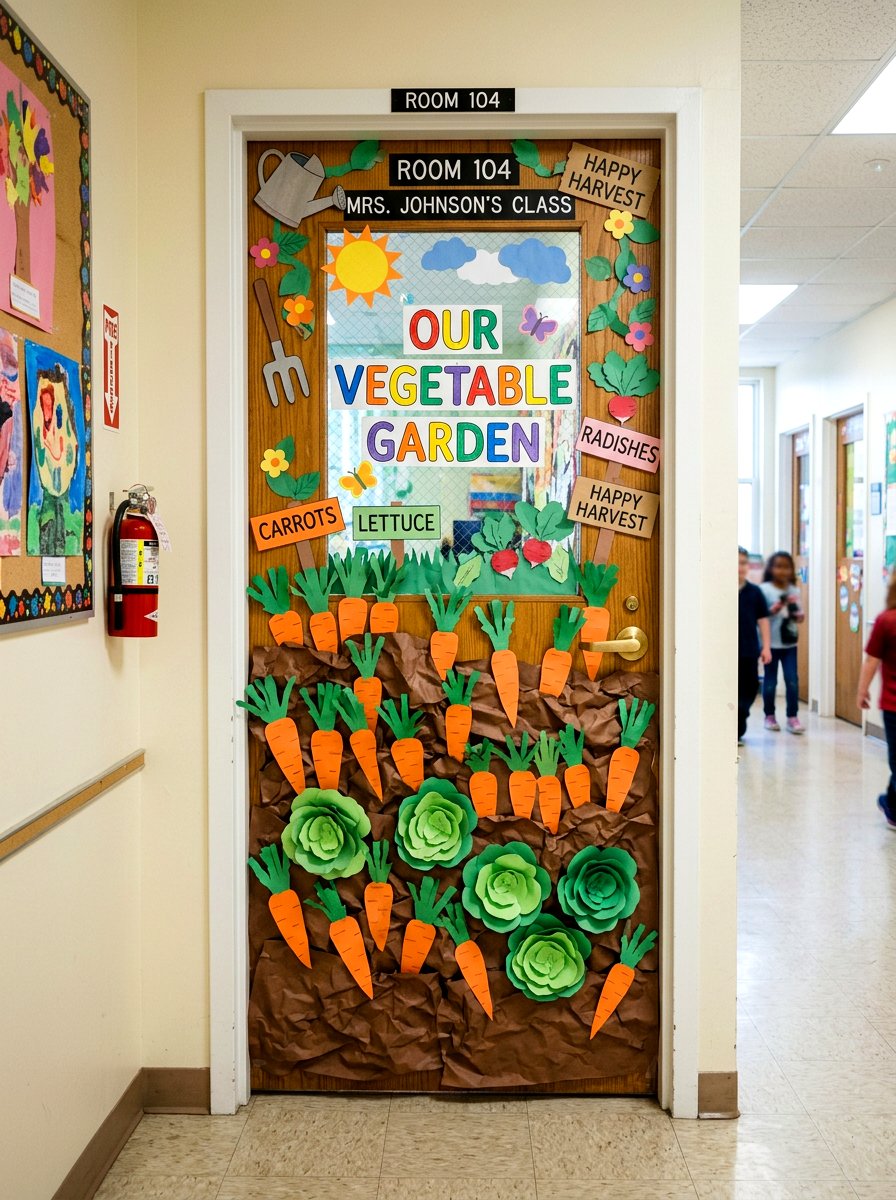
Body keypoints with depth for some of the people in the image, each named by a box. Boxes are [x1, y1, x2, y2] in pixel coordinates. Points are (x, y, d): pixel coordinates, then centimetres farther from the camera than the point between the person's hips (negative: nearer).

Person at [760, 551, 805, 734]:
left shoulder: (794, 591, 8)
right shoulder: (764, 589, -6)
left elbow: (800, 615, 12)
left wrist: (799, 616, -11)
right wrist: (774, 610, -26)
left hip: (790, 642, 3)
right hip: (771, 642, -3)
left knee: (792, 680, -2)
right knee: (770, 681, 5)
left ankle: (792, 717, 4)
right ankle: (770, 716, 18)